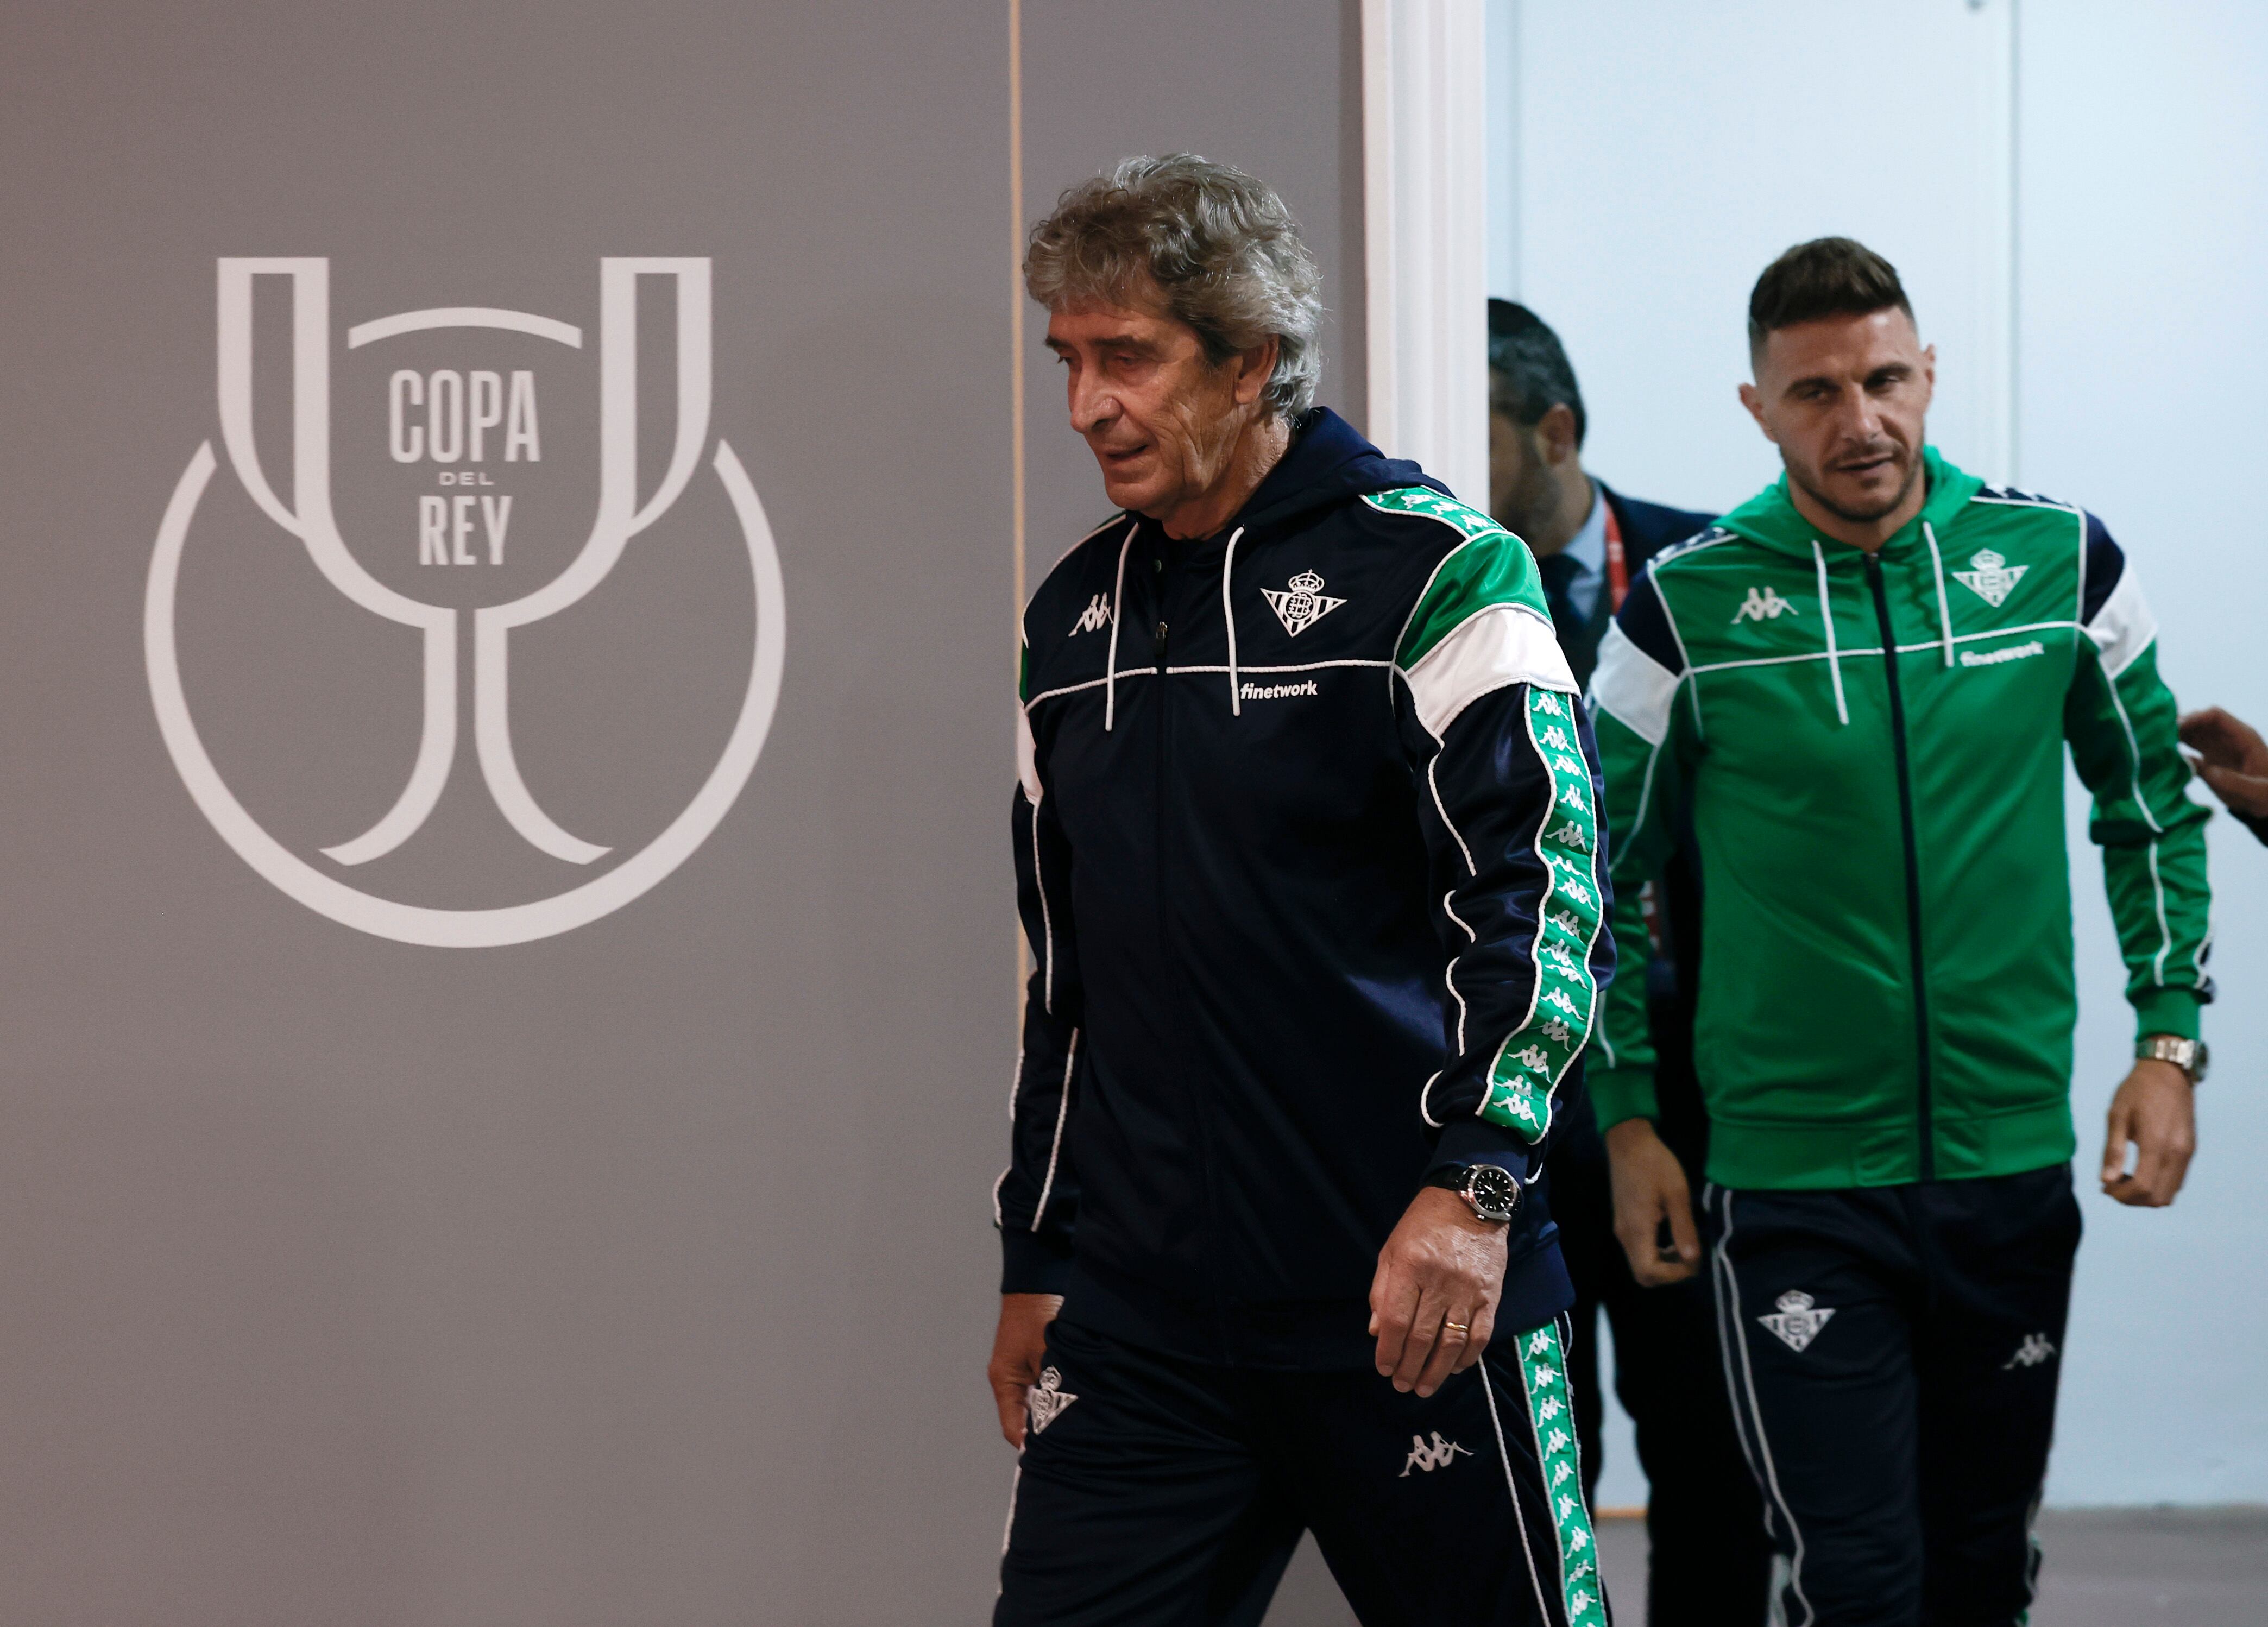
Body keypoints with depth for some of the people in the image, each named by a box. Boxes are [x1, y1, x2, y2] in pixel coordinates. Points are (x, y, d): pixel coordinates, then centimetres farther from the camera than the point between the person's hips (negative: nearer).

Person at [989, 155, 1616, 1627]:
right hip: (1140, 1314, 5)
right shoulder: (1076, 616, 15)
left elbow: (1544, 892, -13)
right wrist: (1034, 1260, 21)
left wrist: (1473, 1181, -24)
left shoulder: (1431, 571, -5)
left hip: (1406, 1298, -5)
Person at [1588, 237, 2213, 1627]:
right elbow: (1596, 872, 4)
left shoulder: (2060, 562, 0)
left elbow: (2154, 805, 12)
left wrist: (2171, 1041, 4)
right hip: (1794, 1185, -3)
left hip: (2013, 1162, 3)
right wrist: (1626, 1117, 3)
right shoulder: (1688, 607, -6)